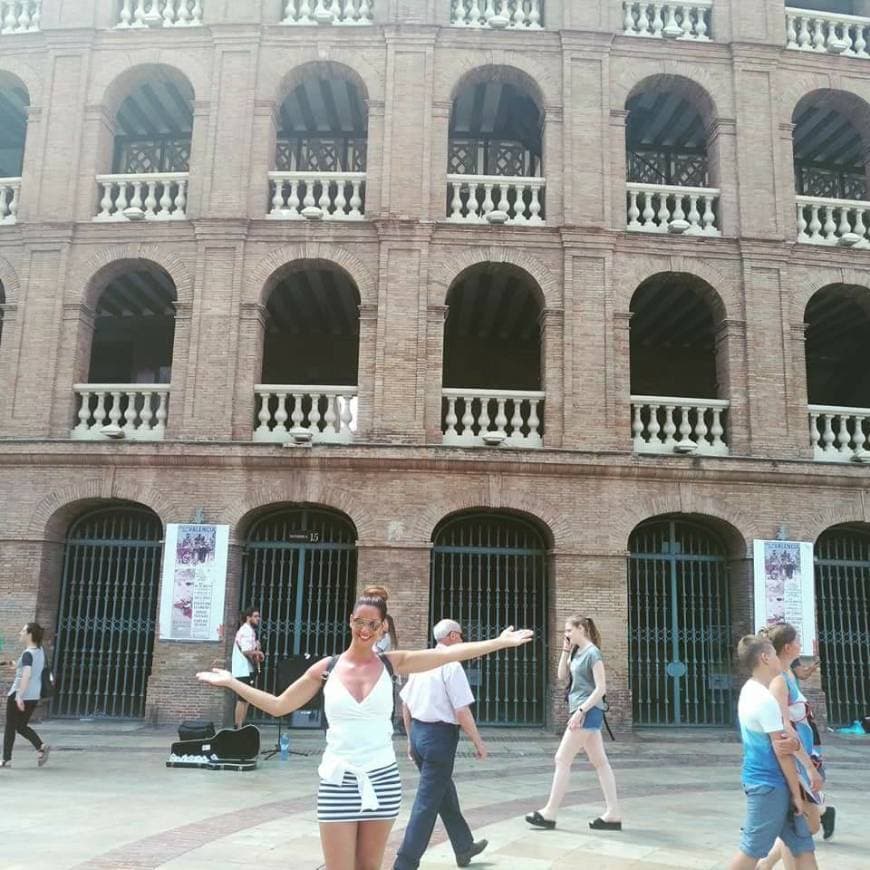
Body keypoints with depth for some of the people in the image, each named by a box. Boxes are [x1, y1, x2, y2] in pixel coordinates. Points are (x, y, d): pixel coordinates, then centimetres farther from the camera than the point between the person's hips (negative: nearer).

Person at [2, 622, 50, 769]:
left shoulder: (27, 654, -18)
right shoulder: (41, 651, 6)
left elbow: (26, 675, -29)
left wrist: (19, 696, -30)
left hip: (19, 695, -7)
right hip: (34, 696, 7)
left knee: (10, 727, 9)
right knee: (22, 726, 17)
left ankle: (6, 759, 15)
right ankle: (41, 747, -1)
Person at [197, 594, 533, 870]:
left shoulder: (391, 663, 0)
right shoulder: (327, 668, 1)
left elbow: (448, 653, -5)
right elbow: (278, 706, 7)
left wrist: (498, 642, -10)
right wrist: (232, 682, 4)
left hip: (382, 778, 1)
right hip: (338, 781, 0)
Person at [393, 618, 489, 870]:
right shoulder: (451, 665, -15)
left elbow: (406, 705, 13)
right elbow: (462, 712, -18)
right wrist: (478, 743, -6)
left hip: (419, 732, 8)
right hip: (440, 736, -8)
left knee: (444, 792, 21)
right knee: (428, 801, -1)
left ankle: (464, 847, 37)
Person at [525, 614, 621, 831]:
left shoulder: (592, 653, -14)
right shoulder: (577, 652, 12)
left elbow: (601, 688, -18)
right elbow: (562, 675, 15)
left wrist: (580, 711, -22)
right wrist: (565, 651, 5)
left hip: (588, 712, -10)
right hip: (585, 713, 10)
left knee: (562, 760, -5)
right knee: (599, 762, 7)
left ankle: (549, 813, 1)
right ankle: (613, 814, 9)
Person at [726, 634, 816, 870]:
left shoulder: (750, 691, 9)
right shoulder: (765, 699, -20)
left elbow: (781, 742, 11)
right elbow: (781, 752, -17)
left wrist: (791, 743, -12)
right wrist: (797, 793, -8)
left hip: (764, 781, 9)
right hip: (769, 784, -9)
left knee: (803, 847, 12)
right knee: (752, 851, 1)